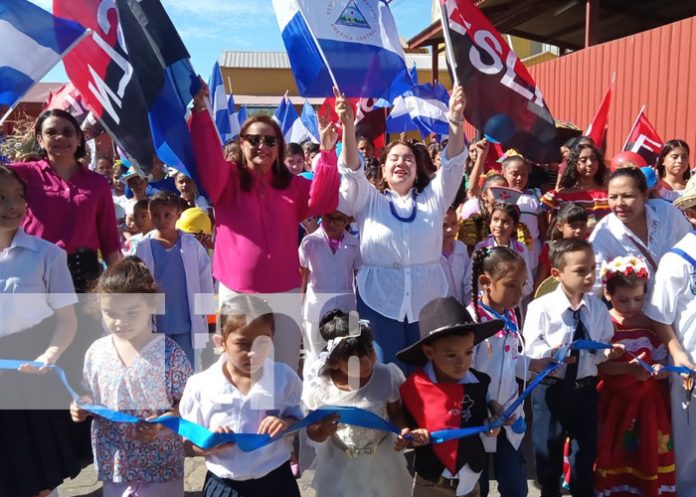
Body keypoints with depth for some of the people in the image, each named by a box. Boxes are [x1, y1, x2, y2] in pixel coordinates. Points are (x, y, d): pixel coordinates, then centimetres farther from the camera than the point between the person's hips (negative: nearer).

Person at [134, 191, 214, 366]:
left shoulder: (191, 244, -5)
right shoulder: (143, 247, -5)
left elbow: (205, 277, 1)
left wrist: (204, 308, 3)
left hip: (187, 322, 0)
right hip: (157, 324, 0)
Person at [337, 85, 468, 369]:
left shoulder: (433, 198, 10)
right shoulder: (369, 201, 8)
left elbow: (453, 164, -3)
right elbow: (351, 169, -7)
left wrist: (456, 122, -20)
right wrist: (348, 125, -23)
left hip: (427, 300, 1)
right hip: (380, 300, -1)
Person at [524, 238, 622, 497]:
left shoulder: (598, 307, -2)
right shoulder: (541, 307, -15)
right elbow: (531, 348, -14)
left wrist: (607, 352, -17)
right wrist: (552, 353, -32)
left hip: (585, 389, 3)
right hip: (550, 388, -3)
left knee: (586, 451, 17)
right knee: (548, 450, 13)